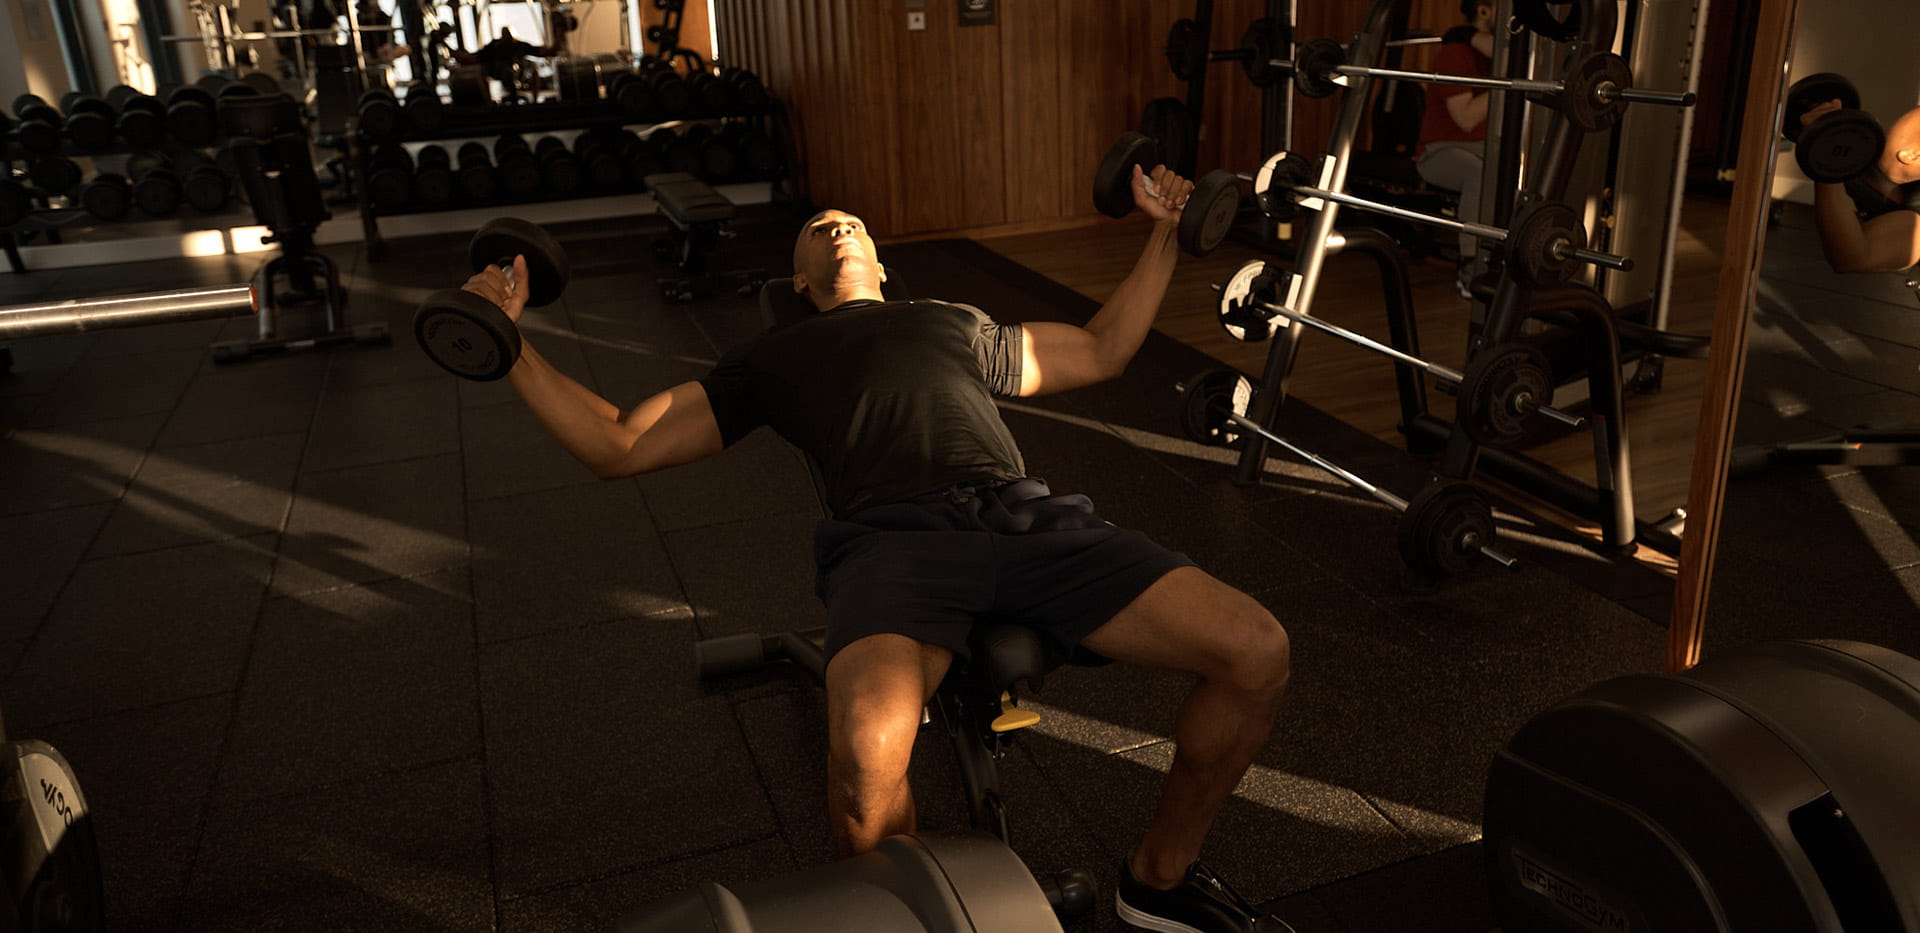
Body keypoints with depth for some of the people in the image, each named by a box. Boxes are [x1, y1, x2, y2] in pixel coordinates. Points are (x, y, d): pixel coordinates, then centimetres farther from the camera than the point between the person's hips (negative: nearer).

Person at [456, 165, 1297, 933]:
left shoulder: (957, 322, 38)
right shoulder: (774, 356, 32)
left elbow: (1104, 350, 47)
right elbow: (617, 446, 28)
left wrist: (1164, 233, 44)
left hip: (1029, 518, 4)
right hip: (892, 538, -3)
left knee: (1257, 653, -15)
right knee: (865, 758, -38)